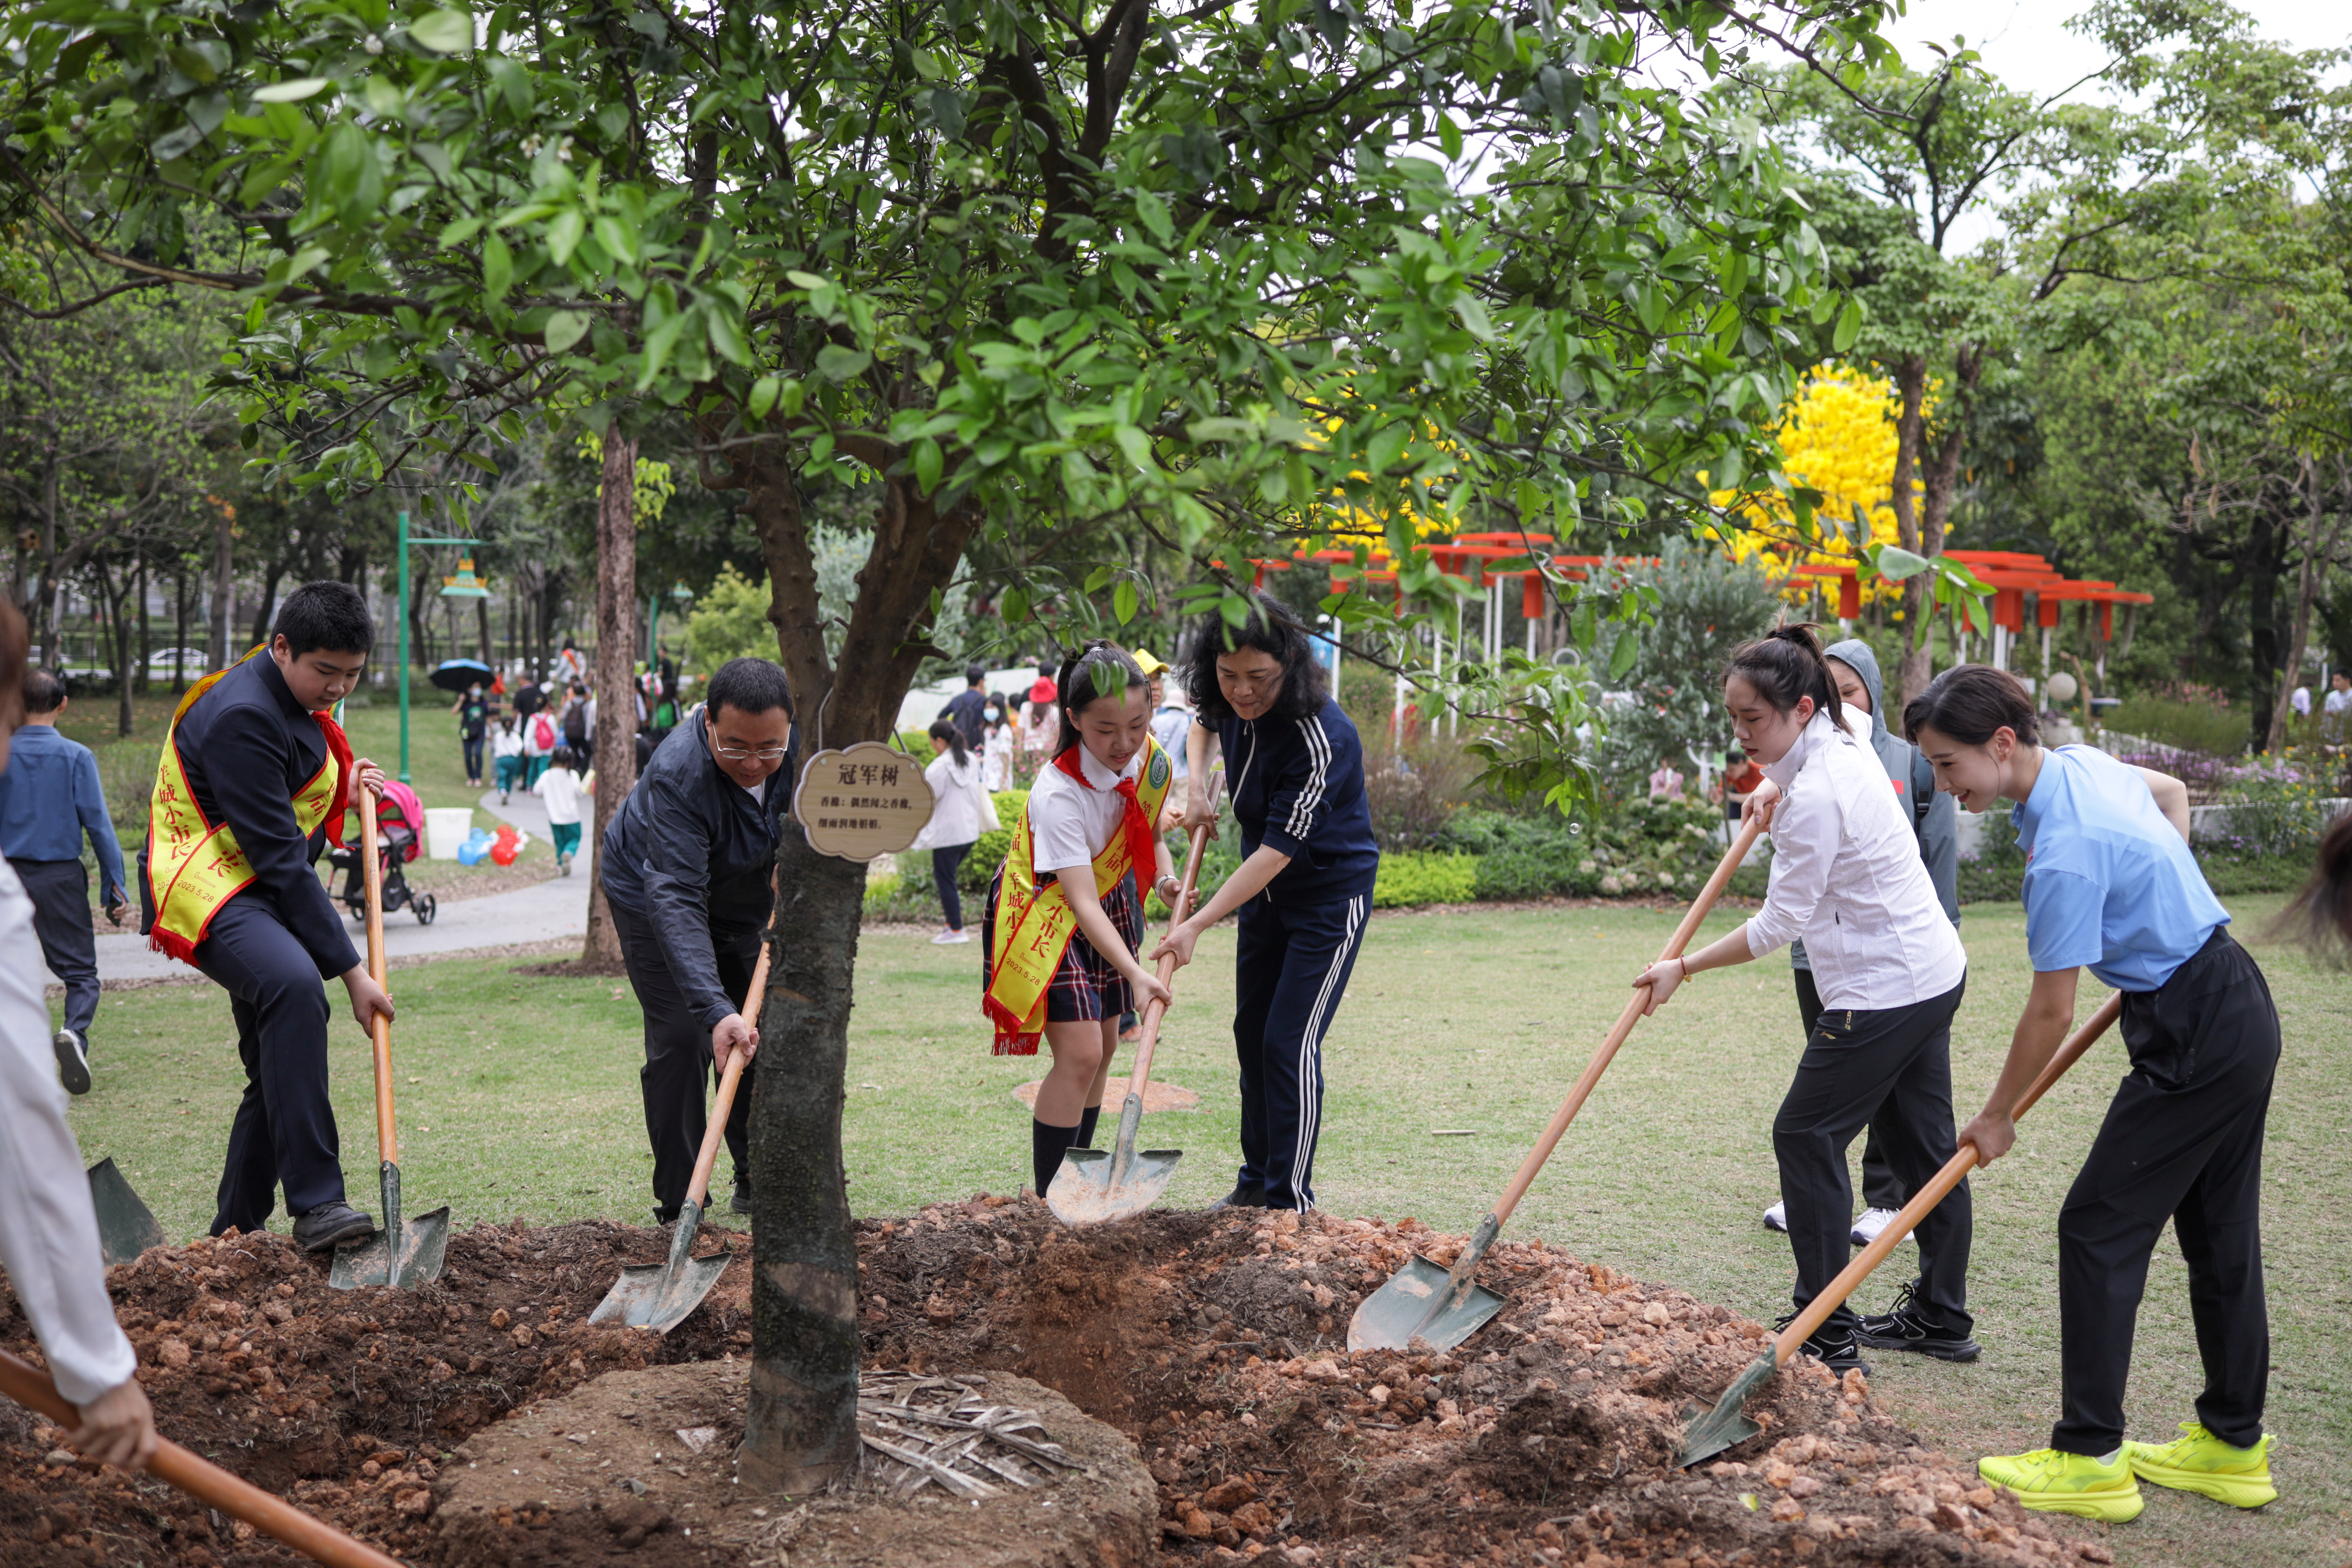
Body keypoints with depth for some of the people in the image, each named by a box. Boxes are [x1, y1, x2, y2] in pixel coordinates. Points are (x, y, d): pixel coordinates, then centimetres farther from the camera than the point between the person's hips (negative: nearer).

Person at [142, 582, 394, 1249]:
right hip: (207, 891, -11)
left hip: (263, 895, 11)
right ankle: (315, 1205, -39)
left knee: (282, 1068, 11)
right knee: (295, 985, -37)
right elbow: (279, 859, -24)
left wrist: (342, 787, 8)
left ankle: (234, 1234, 25)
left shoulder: (291, 699, 10)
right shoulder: (242, 715, -21)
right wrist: (350, 969, -24)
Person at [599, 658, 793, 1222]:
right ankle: (678, 1205, -5)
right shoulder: (677, 775, -41)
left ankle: (759, 1185, 19)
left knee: (764, 1036, 4)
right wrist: (715, 1009, -55)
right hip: (651, 893, -5)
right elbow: (677, 902, -47)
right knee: (682, 1039, -13)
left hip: (746, 897, 5)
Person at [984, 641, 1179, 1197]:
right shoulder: (1059, 793, -34)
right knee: (1080, 1053, -17)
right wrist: (1135, 973, -48)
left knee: (1104, 1049, 11)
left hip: (1113, 901, 7)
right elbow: (1082, 902, -38)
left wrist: (1165, 878, -12)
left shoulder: (1152, 760, -12)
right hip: (1046, 916, -7)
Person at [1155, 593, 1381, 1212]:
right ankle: (1256, 1184, 25)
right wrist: (1196, 783, 0)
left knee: (1290, 1044, -12)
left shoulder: (1322, 741, -32)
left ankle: (1291, 1203, -3)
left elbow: (1276, 853, -30)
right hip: (1265, 891, 8)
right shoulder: (1229, 703, -9)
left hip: (1330, 897, -8)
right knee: (1251, 1033, 12)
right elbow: (1203, 721, 19)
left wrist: (1199, 924, -30)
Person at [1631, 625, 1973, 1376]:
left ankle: (1827, 1337, -2)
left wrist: (1683, 967, -11)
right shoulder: (1845, 735, 4)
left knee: (1806, 1135, -4)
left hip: (1884, 990, -10)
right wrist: (1777, 787, 16)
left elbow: (1777, 925, -20)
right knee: (1921, 1144, 16)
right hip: (1933, 971, 10)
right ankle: (1940, 1318, 27)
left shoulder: (1814, 798, -24)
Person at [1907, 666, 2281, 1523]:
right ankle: (2233, 1444, 26)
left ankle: (2090, 1457, 0)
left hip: (2194, 1040, -10)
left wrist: (1998, 1116, -5)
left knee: (2099, 1228, -5)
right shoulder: (2083, 761, 3)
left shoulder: (2065, 854, -25)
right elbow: (2172, 791, 27)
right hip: (2241, 1010, 10)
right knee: (2220, 1236, 16)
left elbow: (2052, 1012, -18)